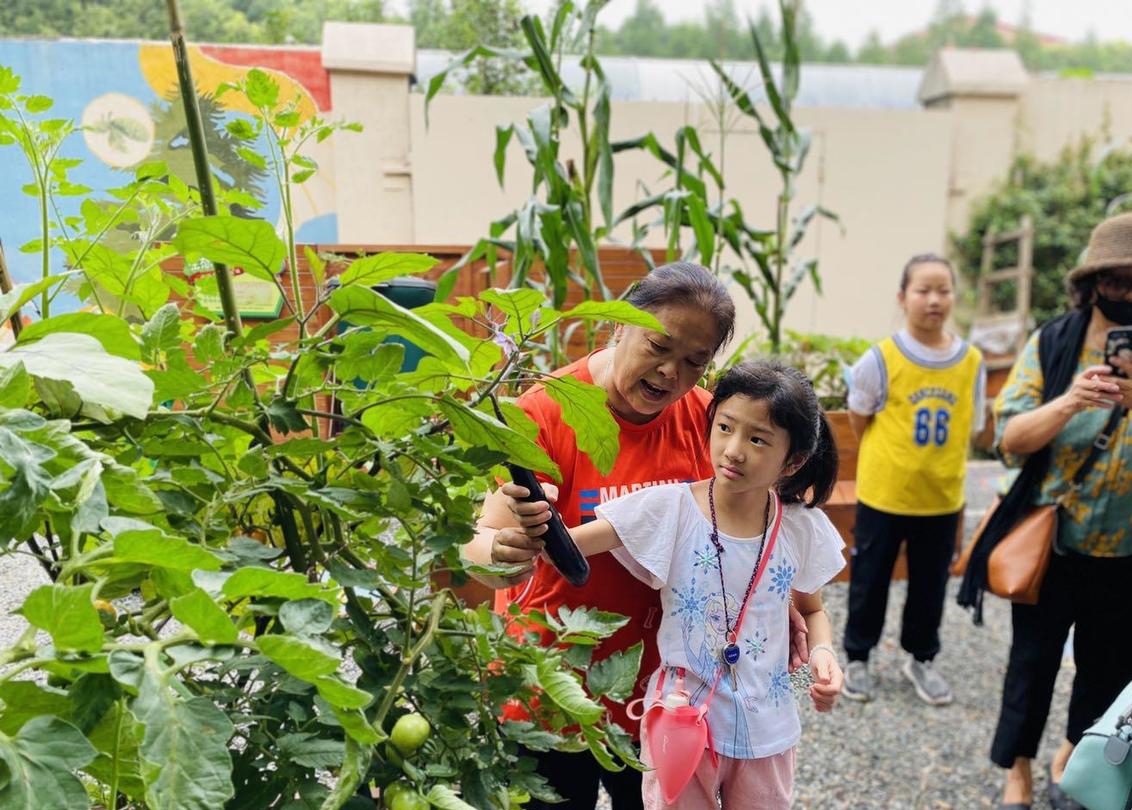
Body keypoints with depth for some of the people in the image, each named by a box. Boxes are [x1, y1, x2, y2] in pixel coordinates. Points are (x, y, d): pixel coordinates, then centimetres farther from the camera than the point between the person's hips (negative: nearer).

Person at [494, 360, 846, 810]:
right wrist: (532, 539, -49)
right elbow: (568, 546, -27)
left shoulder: (803, 528, -8)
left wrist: (822, 651, -10)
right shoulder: (670, 508, -18)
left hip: (766, 727, 3)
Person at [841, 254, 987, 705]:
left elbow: (970, 429, 6)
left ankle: (921, 658, 39)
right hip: (883, 494, -3)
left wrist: (937, 463, 1)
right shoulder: (881, 359, -14)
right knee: (869, 581, 11)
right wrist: (888, 461, 1)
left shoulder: (971, 362, -4)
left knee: (930, 585, 17)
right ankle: (857, 657, 31)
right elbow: (859, 420, -1)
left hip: (943, 497, 3)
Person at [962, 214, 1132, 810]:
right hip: (1053, 540, -2)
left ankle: (1071, 760, 43)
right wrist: (1068, 402, -26)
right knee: (1033, 660, 8)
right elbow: (1009, 439, -9)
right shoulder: (1051, 345, -6)